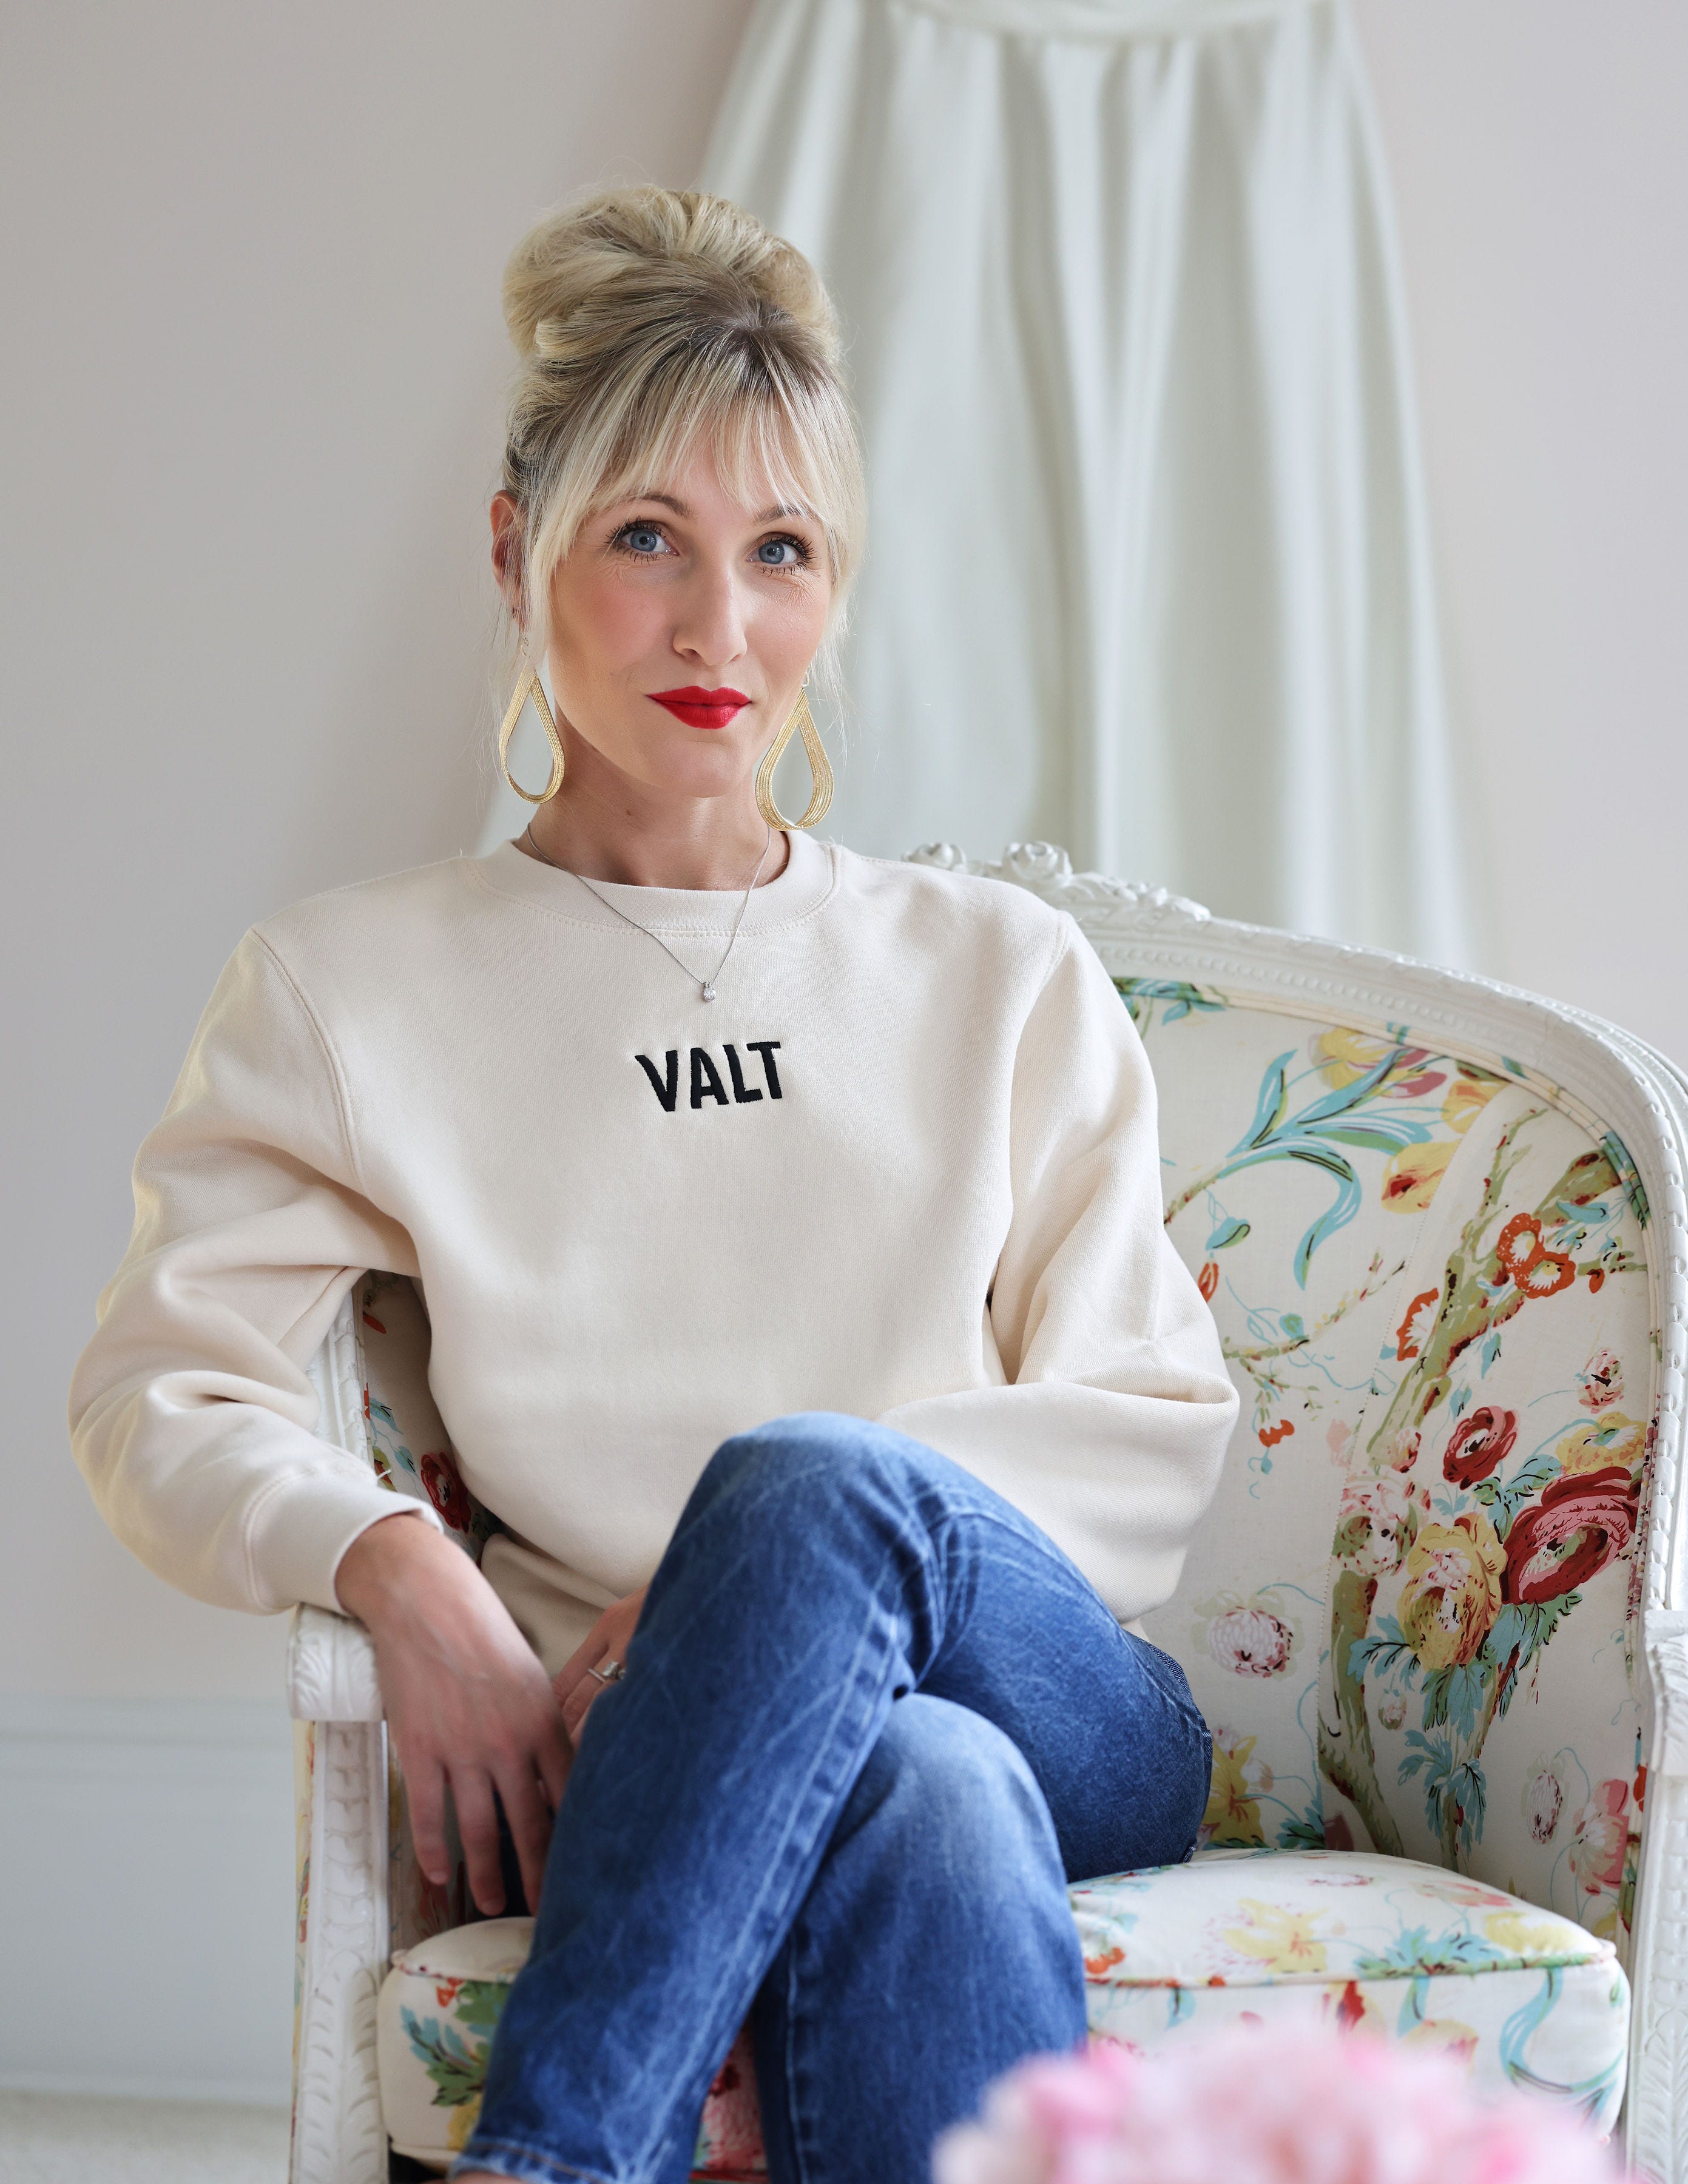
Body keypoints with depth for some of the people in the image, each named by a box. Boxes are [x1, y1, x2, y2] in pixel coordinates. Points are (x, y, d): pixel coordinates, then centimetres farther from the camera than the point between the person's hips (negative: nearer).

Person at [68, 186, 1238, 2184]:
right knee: (922, 1795, -40)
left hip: (1074, 1717, 2)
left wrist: (800, 1535, -8)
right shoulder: (356, 990, 13)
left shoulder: (1003, 975, 17)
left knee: (813, 1485, -35)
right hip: (634, 1763, -2)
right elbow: (161, 1385, 4)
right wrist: (397, 1565, -19)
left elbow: (1158, 1426, 11)